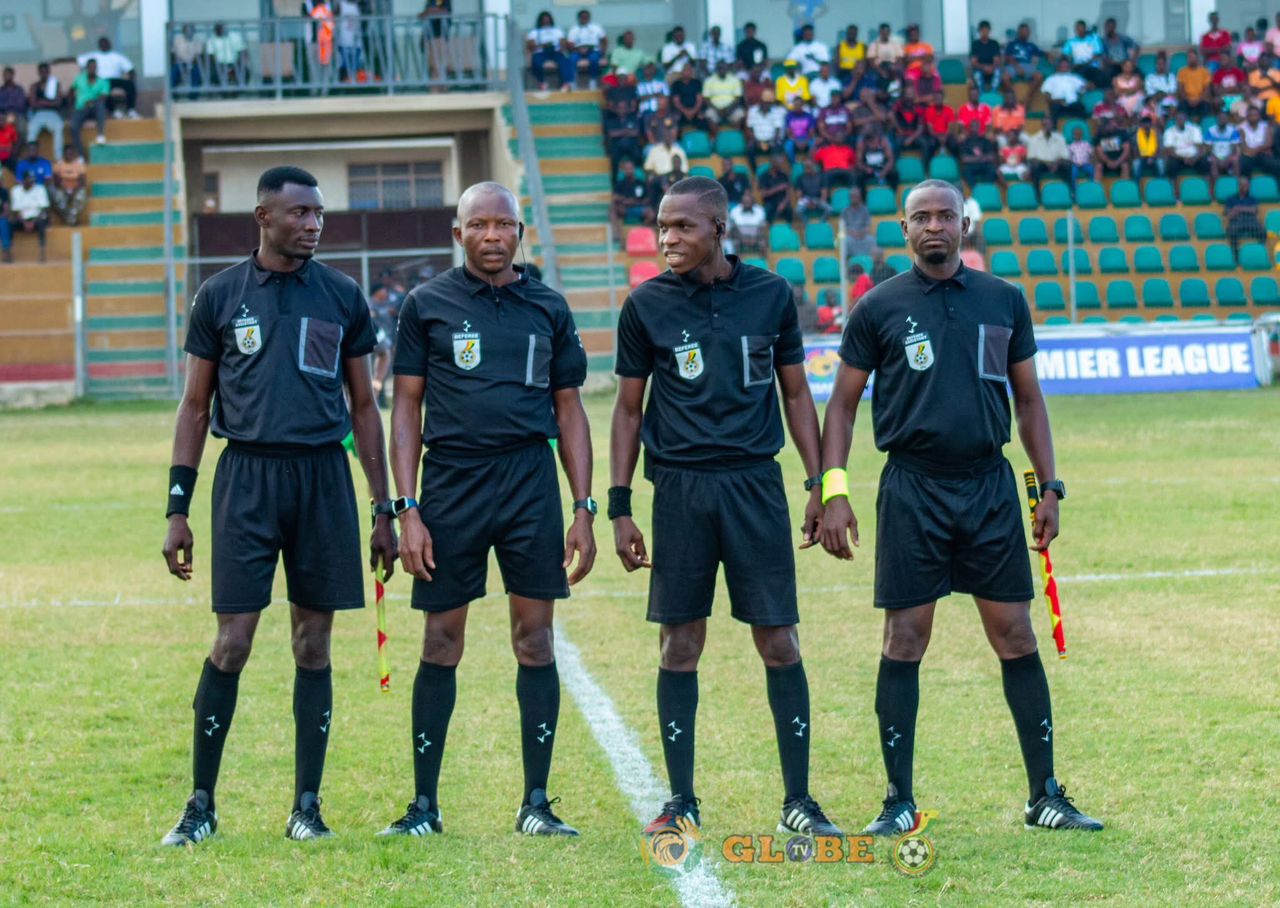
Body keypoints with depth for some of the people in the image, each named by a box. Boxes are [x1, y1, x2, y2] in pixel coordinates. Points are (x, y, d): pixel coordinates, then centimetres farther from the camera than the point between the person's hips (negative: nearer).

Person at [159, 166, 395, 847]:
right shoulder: (220, 297, 4)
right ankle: (201, 805, 4)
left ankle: (307, 806, 11)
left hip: (324, 478, 2)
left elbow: (364, 409, 12)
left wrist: (383, 511, 9)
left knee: (313, 645, 4)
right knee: (231, 644, -5)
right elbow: (195, 407, 8)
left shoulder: (342, 298, 8)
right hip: (247, 476, -2)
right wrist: (177, 509, 2)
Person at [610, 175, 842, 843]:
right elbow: (629, 410, 8)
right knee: (679, 645, 3)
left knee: (779, 643, -1)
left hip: (755, 483, 0)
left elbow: (796, 393, 11)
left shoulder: (769, 294, 3)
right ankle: (681, 801, 13)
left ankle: (798, 800, 7)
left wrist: (821, 485, 7)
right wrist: (619, 507, 3)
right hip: (680, 487, 0)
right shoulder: (647, 305, 2)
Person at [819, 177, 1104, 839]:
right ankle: (899, 801, 7)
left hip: (990, 487, 2)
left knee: (1016, 637, 2)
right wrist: (833, 491, -5)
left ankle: (1045, 796, 8)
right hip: (912, 491, -2)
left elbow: (1027, 399, 14)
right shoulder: (879, 308, 2)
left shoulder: (1003, 301, 8)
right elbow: (843, 404, 5)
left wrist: (1050, 487, 9)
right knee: (905, 640, 0)